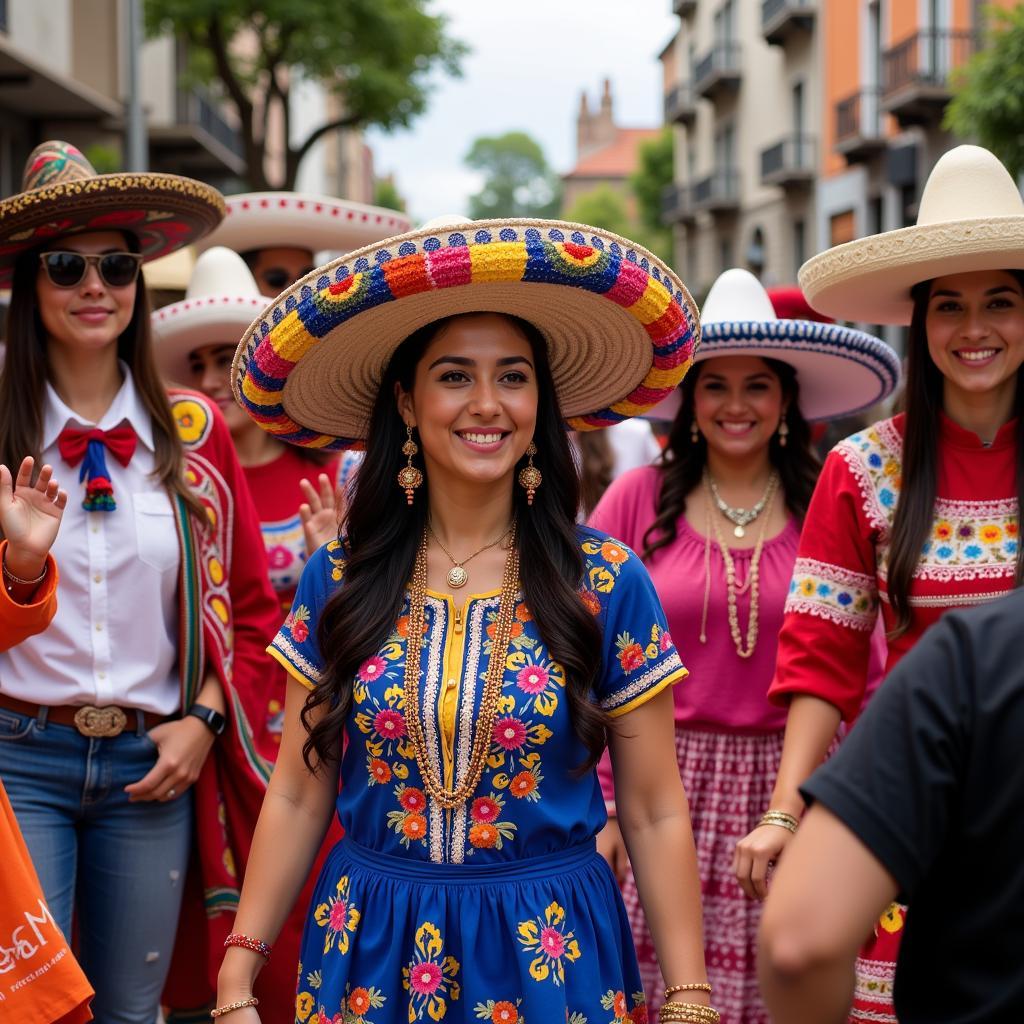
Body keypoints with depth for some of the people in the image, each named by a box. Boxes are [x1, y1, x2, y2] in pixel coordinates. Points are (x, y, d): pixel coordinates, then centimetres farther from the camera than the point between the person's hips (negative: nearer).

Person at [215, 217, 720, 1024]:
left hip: (551, 954, -2)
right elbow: (297, 798, 3)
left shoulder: (608, 583, -7)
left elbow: (656, 815, -4)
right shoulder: (339, 578, -2)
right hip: (370, 953, 2)